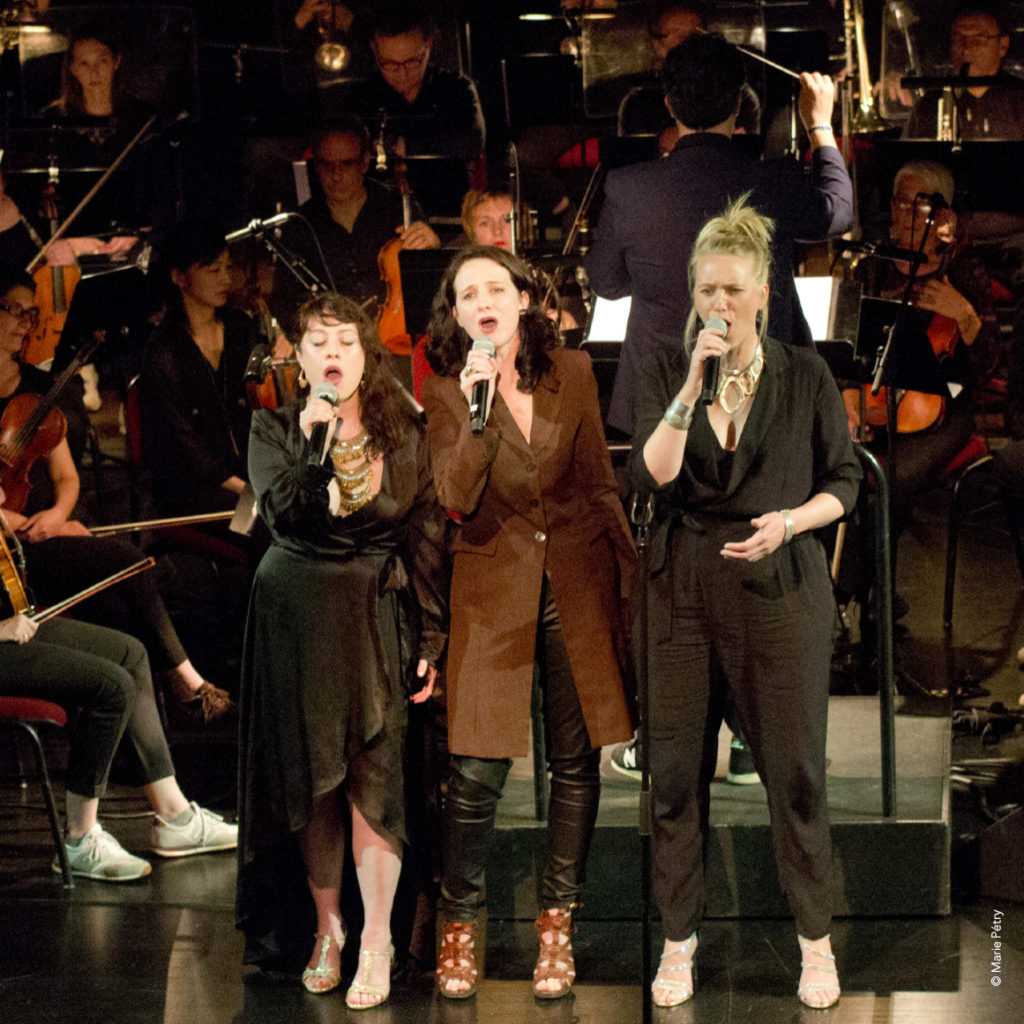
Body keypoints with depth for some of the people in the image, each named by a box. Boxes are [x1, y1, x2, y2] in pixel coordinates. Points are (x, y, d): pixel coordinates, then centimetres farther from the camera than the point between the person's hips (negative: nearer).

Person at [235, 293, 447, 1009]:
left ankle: (377, 943, -2)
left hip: (379, 617, -1)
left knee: (373, 775, -7)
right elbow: (282, 513, -16)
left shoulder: (404, 436, 2)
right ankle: (325, 926, 18)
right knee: (311, 777, 6)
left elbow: (428, 540, 2)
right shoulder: (275, 430, 0)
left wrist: (431, 638, -1)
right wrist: (312, 442, -28)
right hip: (297, 618, 1)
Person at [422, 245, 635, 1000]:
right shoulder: (447, 392, -3)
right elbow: (456, 499, -15)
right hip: (494, 589, -2)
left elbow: (599, 481, 10)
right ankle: (460, 928, 8)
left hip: (577, 581, 2)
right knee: (478, 770, -7)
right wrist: (477, 412, -26)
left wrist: (632, 571, 10)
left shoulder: (572, 373, 3)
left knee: (575, 760, 5)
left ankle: (558, 924, 16)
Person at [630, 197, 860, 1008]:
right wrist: (693, 385, -19)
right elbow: (653, 477, -11)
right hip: (685, 585, 1)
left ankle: (817, 941, 17)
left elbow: (845, 482, 4)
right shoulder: (666, 372, 0)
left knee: (794, 766, 3)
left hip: (780, 587, -1)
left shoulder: (805, 376, -1)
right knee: (676, 767, 5)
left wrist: (788, 523, -14)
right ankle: (679, 939, 17)